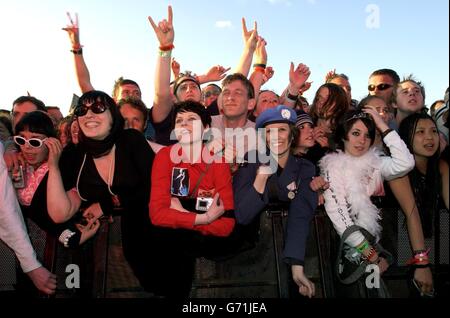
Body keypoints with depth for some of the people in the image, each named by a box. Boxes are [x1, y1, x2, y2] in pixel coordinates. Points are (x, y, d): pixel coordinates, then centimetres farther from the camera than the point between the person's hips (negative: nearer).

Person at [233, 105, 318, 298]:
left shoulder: (305, 169, -7)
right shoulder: (251, 164, -10)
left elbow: (300, 217, -21)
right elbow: (242, 217, -20)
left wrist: (297, 267, -33)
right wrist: (262, 174, -30)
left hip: (287, 245, 1)